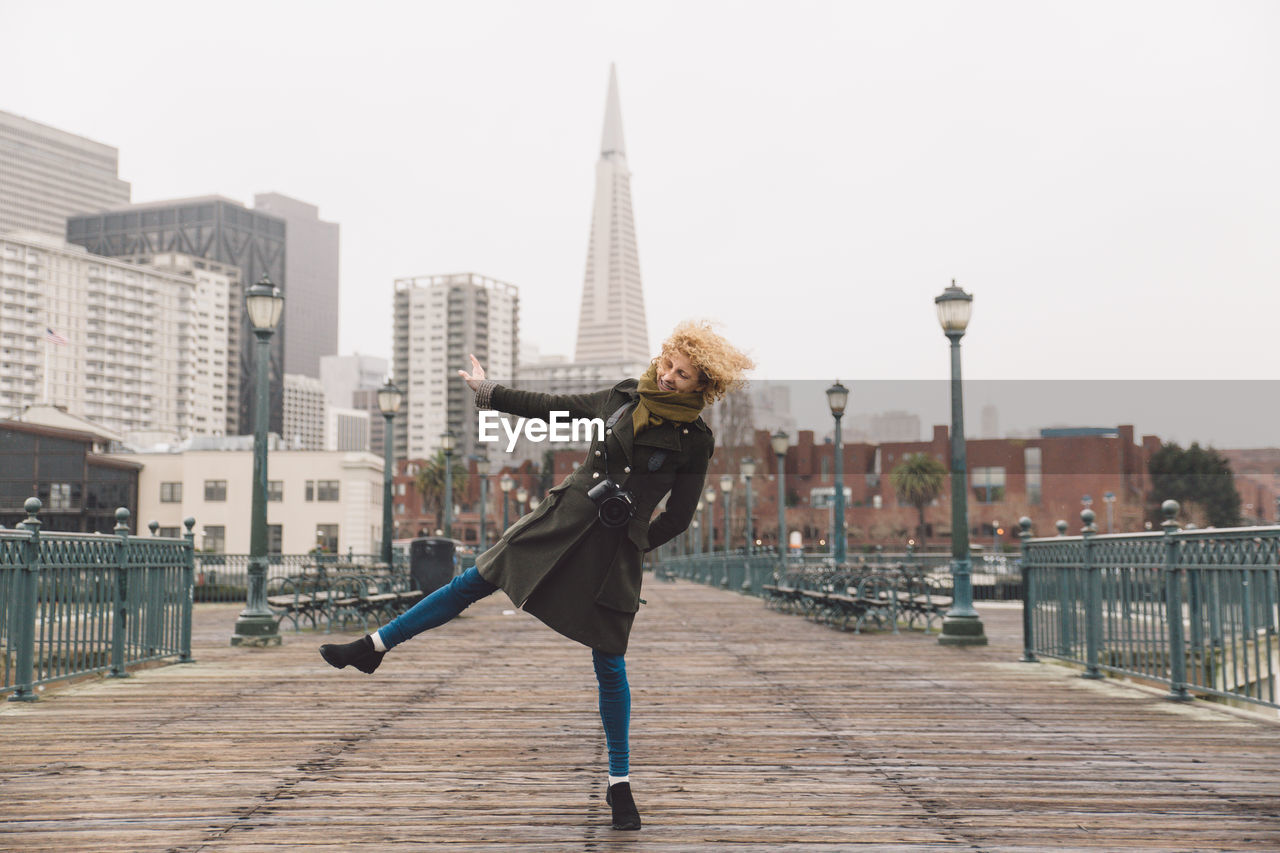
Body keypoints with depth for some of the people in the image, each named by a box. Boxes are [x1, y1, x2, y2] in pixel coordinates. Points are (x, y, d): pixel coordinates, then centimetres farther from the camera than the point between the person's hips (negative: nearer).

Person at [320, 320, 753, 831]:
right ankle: (372, 646, 20)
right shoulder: (624, 397, 5)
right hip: (559, 524, 4)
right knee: (473, 582, 6)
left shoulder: (695, 441, -7)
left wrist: (629, 543, 5)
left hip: (613, 555, -4)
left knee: (609, 666, 1)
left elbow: (677, 519, 0)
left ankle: (619, 784, 15)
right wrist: (487, 392, 25)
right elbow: (553, 408, 17)